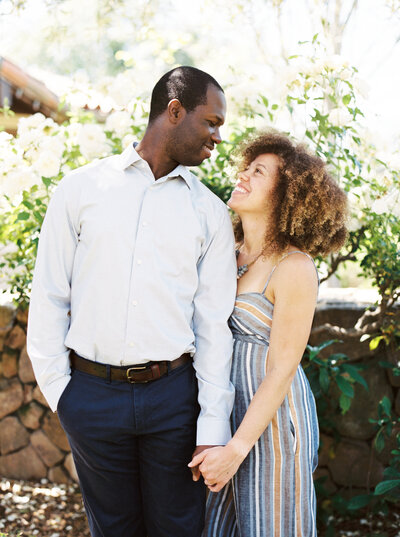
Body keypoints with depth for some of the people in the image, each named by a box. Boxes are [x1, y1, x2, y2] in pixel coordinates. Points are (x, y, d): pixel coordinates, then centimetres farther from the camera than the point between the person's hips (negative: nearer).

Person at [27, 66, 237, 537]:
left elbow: (214, 323, 1)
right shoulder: (81, 189, 2)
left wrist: (213, 429, -4)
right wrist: (58, 390, -2)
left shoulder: (210, 212, 5)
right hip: (92, 392, 0)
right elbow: (48, 297, 3)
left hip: (173, 394, 1)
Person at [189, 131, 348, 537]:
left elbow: (282, 369, -18)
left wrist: (237, 448, -17)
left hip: (271, 417, -7)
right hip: (228, 407, 7)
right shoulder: (231, 254, 3)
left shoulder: (294, 268, -17)